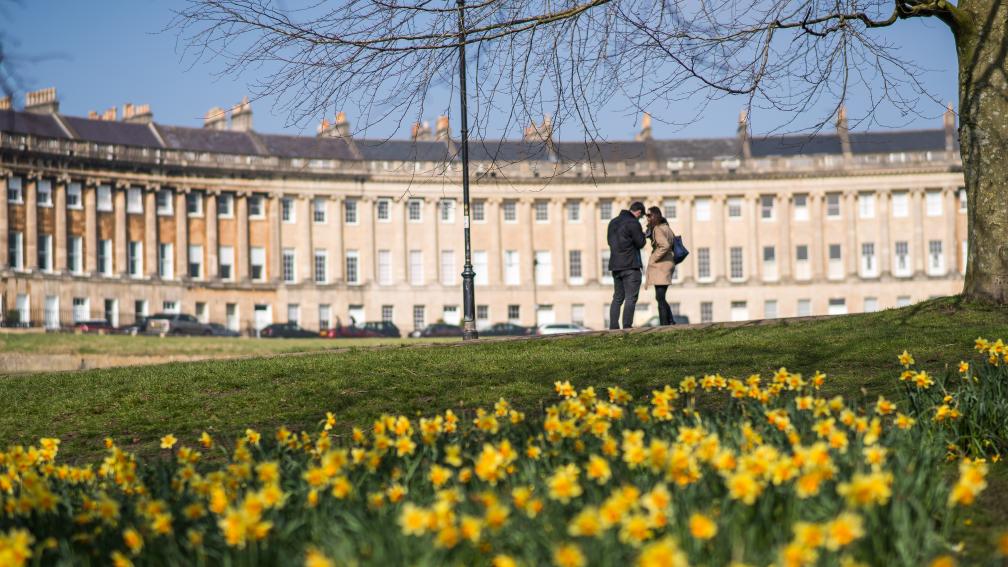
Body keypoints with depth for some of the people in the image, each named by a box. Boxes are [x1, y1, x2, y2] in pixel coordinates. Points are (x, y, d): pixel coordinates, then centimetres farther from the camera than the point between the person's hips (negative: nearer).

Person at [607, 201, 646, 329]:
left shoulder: (613, 222, 14)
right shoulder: (633, 223, -11)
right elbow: (640, 243, -10)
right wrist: (642, 234, 9)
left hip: (615, 265, 7)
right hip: (630, 265, -7)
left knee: (617, 298, 13)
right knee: (631, 298, -5)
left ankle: (613, 327, 7)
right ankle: (627, 327, -12)